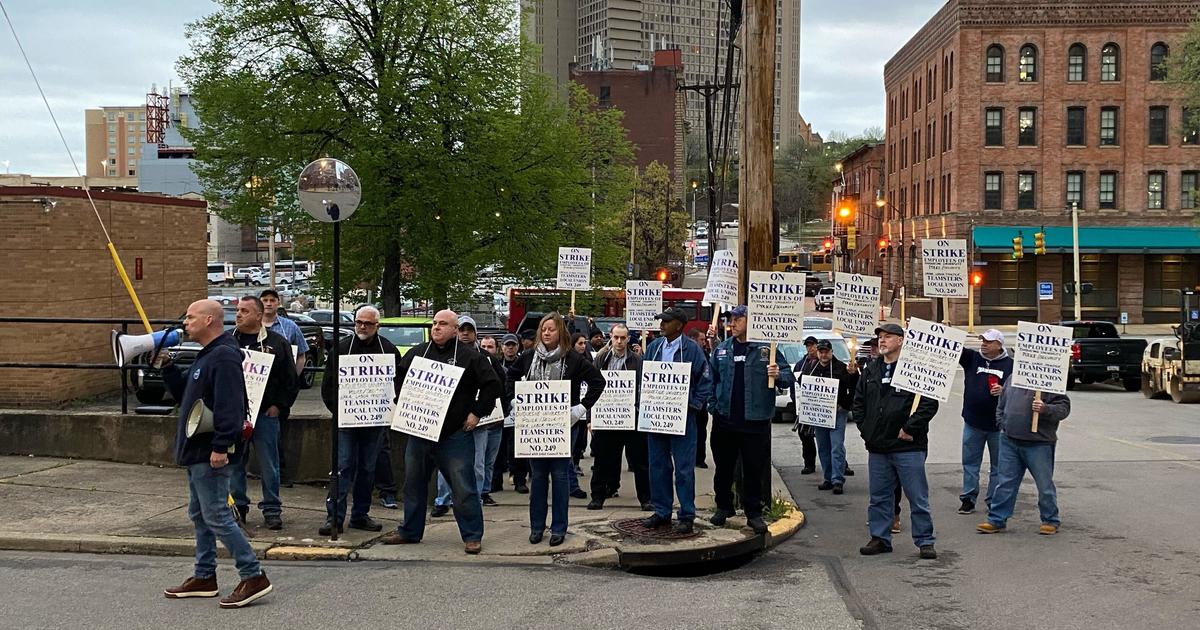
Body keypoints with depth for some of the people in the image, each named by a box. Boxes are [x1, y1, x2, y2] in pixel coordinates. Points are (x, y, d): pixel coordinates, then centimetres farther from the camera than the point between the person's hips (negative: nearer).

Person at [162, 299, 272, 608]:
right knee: (199, 515, 16)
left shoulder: (224, 356, -17)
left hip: (211, 454, -11)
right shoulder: (205, 357, 17)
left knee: (216, 516, -10)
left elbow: (229, 406, -25)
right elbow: (184, 394, 26)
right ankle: (204, 577, 26)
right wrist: (168, 367, 14)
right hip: (197, 453, 11)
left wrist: (220, 446, -28)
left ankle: (253, 576, -6)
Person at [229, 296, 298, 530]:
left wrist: (279, 406, -4)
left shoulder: (277, 343, 2)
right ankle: (237, 506, 20)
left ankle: (272, 509, 10)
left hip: (265, 414, -2)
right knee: (234, 462, 9)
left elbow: (291, 380, 3)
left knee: (269, 464, 2)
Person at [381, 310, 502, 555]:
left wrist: (477, 413, -7)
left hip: (455, 435, -5)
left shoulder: (470, 357, -4)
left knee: (463, 488, -3)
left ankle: (472, 536, 7)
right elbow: (399, 379, 25)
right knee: (414, 484, 15)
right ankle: (410, 531, 29)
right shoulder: (417, 353, 10)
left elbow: (492, 385, -4)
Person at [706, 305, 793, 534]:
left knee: (754, 470, 4)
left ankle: (754, 513, 14)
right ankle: (723, 507, 28)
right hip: (725, 419, 4)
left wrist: (778, 375, -20)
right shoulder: (722, 348, 8)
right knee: (723, 466, 13)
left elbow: (789, 378, -4)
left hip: (755, 421, -3)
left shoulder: (767, 349, -3)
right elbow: (711, 376, 13)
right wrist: (712, 403, 3)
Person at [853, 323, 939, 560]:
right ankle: (880, 538, 23)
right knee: (879, 496, 13)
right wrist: (865, 428, 9)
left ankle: (924, 541, 10)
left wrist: (909, 428, -14)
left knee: (917, 496, 1)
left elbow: (930, 403, -14)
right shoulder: (871, 370, 12)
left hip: (908, 446, -6)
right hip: (877, 447, 6)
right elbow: (858, 402, 20)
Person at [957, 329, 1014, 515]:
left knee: (998, 464, 7)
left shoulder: (1010, 364, -2)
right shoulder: (972, 358, 4)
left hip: (998, 424, -2)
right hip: (972, 422, 2)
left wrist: (1004, 390, -18)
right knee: (970, 462, 7)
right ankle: (968, 498, 14)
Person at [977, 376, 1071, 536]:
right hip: (1009, 441, 5)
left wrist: (1045, 409, -27)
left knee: (1044, 485, 7)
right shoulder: (1012, 378, 9)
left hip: (1039, 444, -5)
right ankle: (997, 520, 16)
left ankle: (1051, 521, 23)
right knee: (1005, 482, 9)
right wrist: (1002, 425, 12)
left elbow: (1064, 407, -11)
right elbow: (1001, 404, 20)